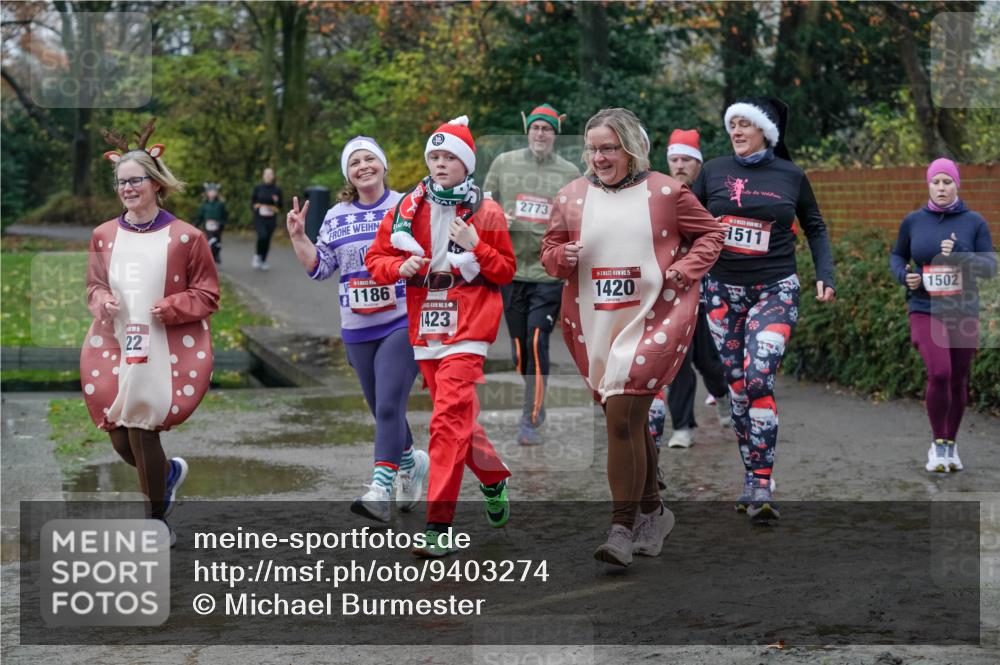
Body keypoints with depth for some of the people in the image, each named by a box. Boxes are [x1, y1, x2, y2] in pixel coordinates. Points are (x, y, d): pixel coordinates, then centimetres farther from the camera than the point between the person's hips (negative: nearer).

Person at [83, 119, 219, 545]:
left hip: (165, 349, -5)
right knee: (120, 438, 6)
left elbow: (207, 295, -2)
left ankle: (157, 524, 10)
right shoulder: (104, 236, 5)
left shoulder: (185, 237, -8)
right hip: (114, 346, 5)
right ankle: (169, 472, 41)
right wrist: (102, 301, -7)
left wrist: (170, 308, -18)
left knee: (141, 429, -9)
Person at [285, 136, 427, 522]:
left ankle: (380, 490, -20)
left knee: (389, 406, -16)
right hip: (358, 330, 5)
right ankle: (410, 461, 39)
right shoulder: (336, 218, 11)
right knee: (380, 410, 14)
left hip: (403, 322, -5)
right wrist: (298, 237, -1)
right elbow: (319, 268, 11)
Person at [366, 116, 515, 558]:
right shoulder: (408, 208, 7)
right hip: (425, 329, 5)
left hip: (466, 329, -5)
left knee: (449, 421, -14)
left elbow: (506, 273, 2)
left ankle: (439, 524, -15)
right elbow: (376, 260, 9)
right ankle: (495, 477, 40)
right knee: (458, 418, 14)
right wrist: (402, 266, -11)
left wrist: (475, 246, -13)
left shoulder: (485, 212, -1)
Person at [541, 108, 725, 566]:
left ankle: (623, 529, -12)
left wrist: (685, 269, -7)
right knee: (629, 422, 14)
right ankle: (652, 512, 31)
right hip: (593, 325, 5)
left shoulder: (665, 192, -1)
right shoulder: (571, 197, 8)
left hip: (651, 319, -5)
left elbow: (710, 233, 7)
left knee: (623, 416, -15)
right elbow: (549, 251, 16)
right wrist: (563, 257, -7)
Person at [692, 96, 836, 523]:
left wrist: (825, 275, 5)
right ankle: (752, 479, 16)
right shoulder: (714, 172, 3)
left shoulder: (790, 176, 2)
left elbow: (815, 228, 14)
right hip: (723, 291, 2)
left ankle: (761, 486, -17)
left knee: (758, 380, -18)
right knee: (737, 388, 5)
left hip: (774, 291, -2)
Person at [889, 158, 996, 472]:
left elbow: (990, 266, -4)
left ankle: (951, 445, 27)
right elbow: (897, 256, 17)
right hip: (926, 312, -1)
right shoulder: (913, 221, 2)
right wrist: (904, 276, -5)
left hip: (963, 313, 1)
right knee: (939, 373, -20)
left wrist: (958, 256, -21)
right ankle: (937, 444, -3)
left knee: (958, 381, 8)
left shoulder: (974, 222, -1)